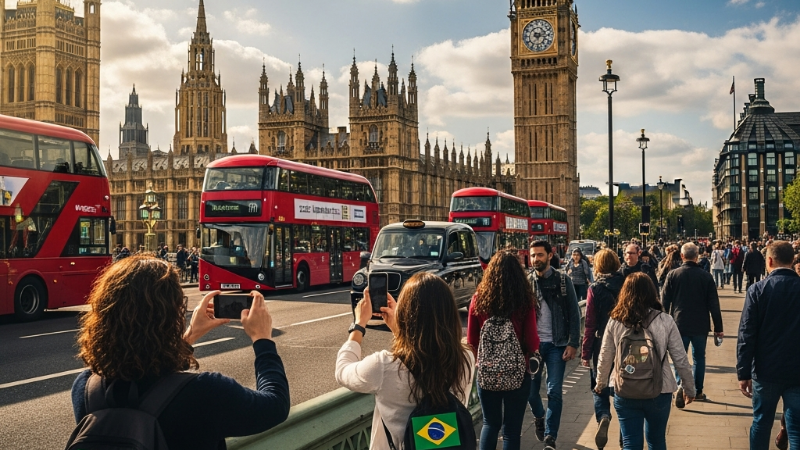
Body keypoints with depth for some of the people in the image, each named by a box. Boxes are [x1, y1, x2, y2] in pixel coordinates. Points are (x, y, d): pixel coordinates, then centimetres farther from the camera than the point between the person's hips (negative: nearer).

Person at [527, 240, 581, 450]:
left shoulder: (563, 281, -2)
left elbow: (574, 314, -1)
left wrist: (572, 344, -8)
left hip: (556, 344, -1)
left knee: (554, 392, -1)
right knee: (530, 389, 8)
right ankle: (539, 417, 39)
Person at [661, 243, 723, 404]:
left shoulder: (673, 275, -5)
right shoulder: (706, 276, -5)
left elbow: (665, 301, 0)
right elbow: (714, 304, -3)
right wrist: (718, 328, 3)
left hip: (679, 324, 0)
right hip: (700, 325, 1)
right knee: (699, 358, 15)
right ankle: (698, 391, 21)